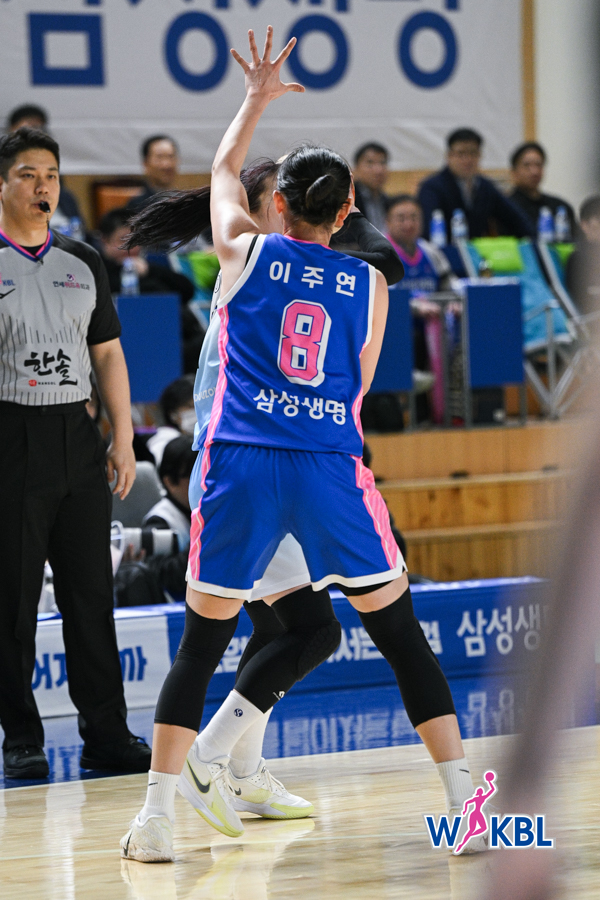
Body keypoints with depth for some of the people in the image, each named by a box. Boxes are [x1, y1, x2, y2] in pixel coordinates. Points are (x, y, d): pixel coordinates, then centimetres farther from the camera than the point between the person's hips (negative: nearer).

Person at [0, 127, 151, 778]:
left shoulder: (83, 263, 13)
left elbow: (108, 354, 16)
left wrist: (122, 439, 8)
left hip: (76, 436, 4)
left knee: (91, 590, 5)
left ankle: (105, 734, 10)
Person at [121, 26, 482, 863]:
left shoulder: (246, 251, 6)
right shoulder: (369, 285, 7)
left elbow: (222, 171, 27)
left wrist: (256, 99, 41)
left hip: (242, 464, 0)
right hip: (330, 466, 0)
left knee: (202, 643, 9)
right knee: (403, 637, 9)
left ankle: (157, 816, 5)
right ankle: (466, 802, 7)